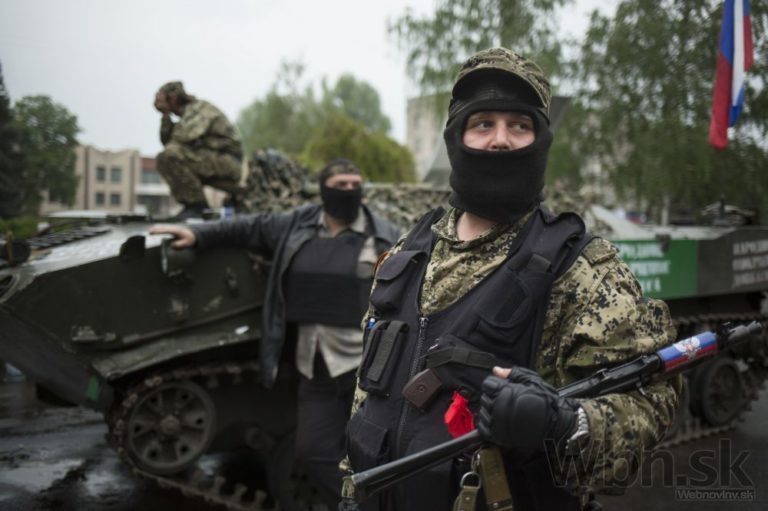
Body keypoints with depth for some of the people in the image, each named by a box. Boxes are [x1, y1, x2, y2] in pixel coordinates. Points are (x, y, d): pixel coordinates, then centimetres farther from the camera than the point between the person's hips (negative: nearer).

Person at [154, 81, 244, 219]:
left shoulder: (200, 108, -10)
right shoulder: (188, 111, 19)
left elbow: (186, 135, -27)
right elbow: (167, 141, 12)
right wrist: (165, 115, 3)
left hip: (227, 163, -10)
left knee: (172, 154, -25)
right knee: (163, 159, 9)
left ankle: (198, 206, -16)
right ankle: (188, 203, 6)